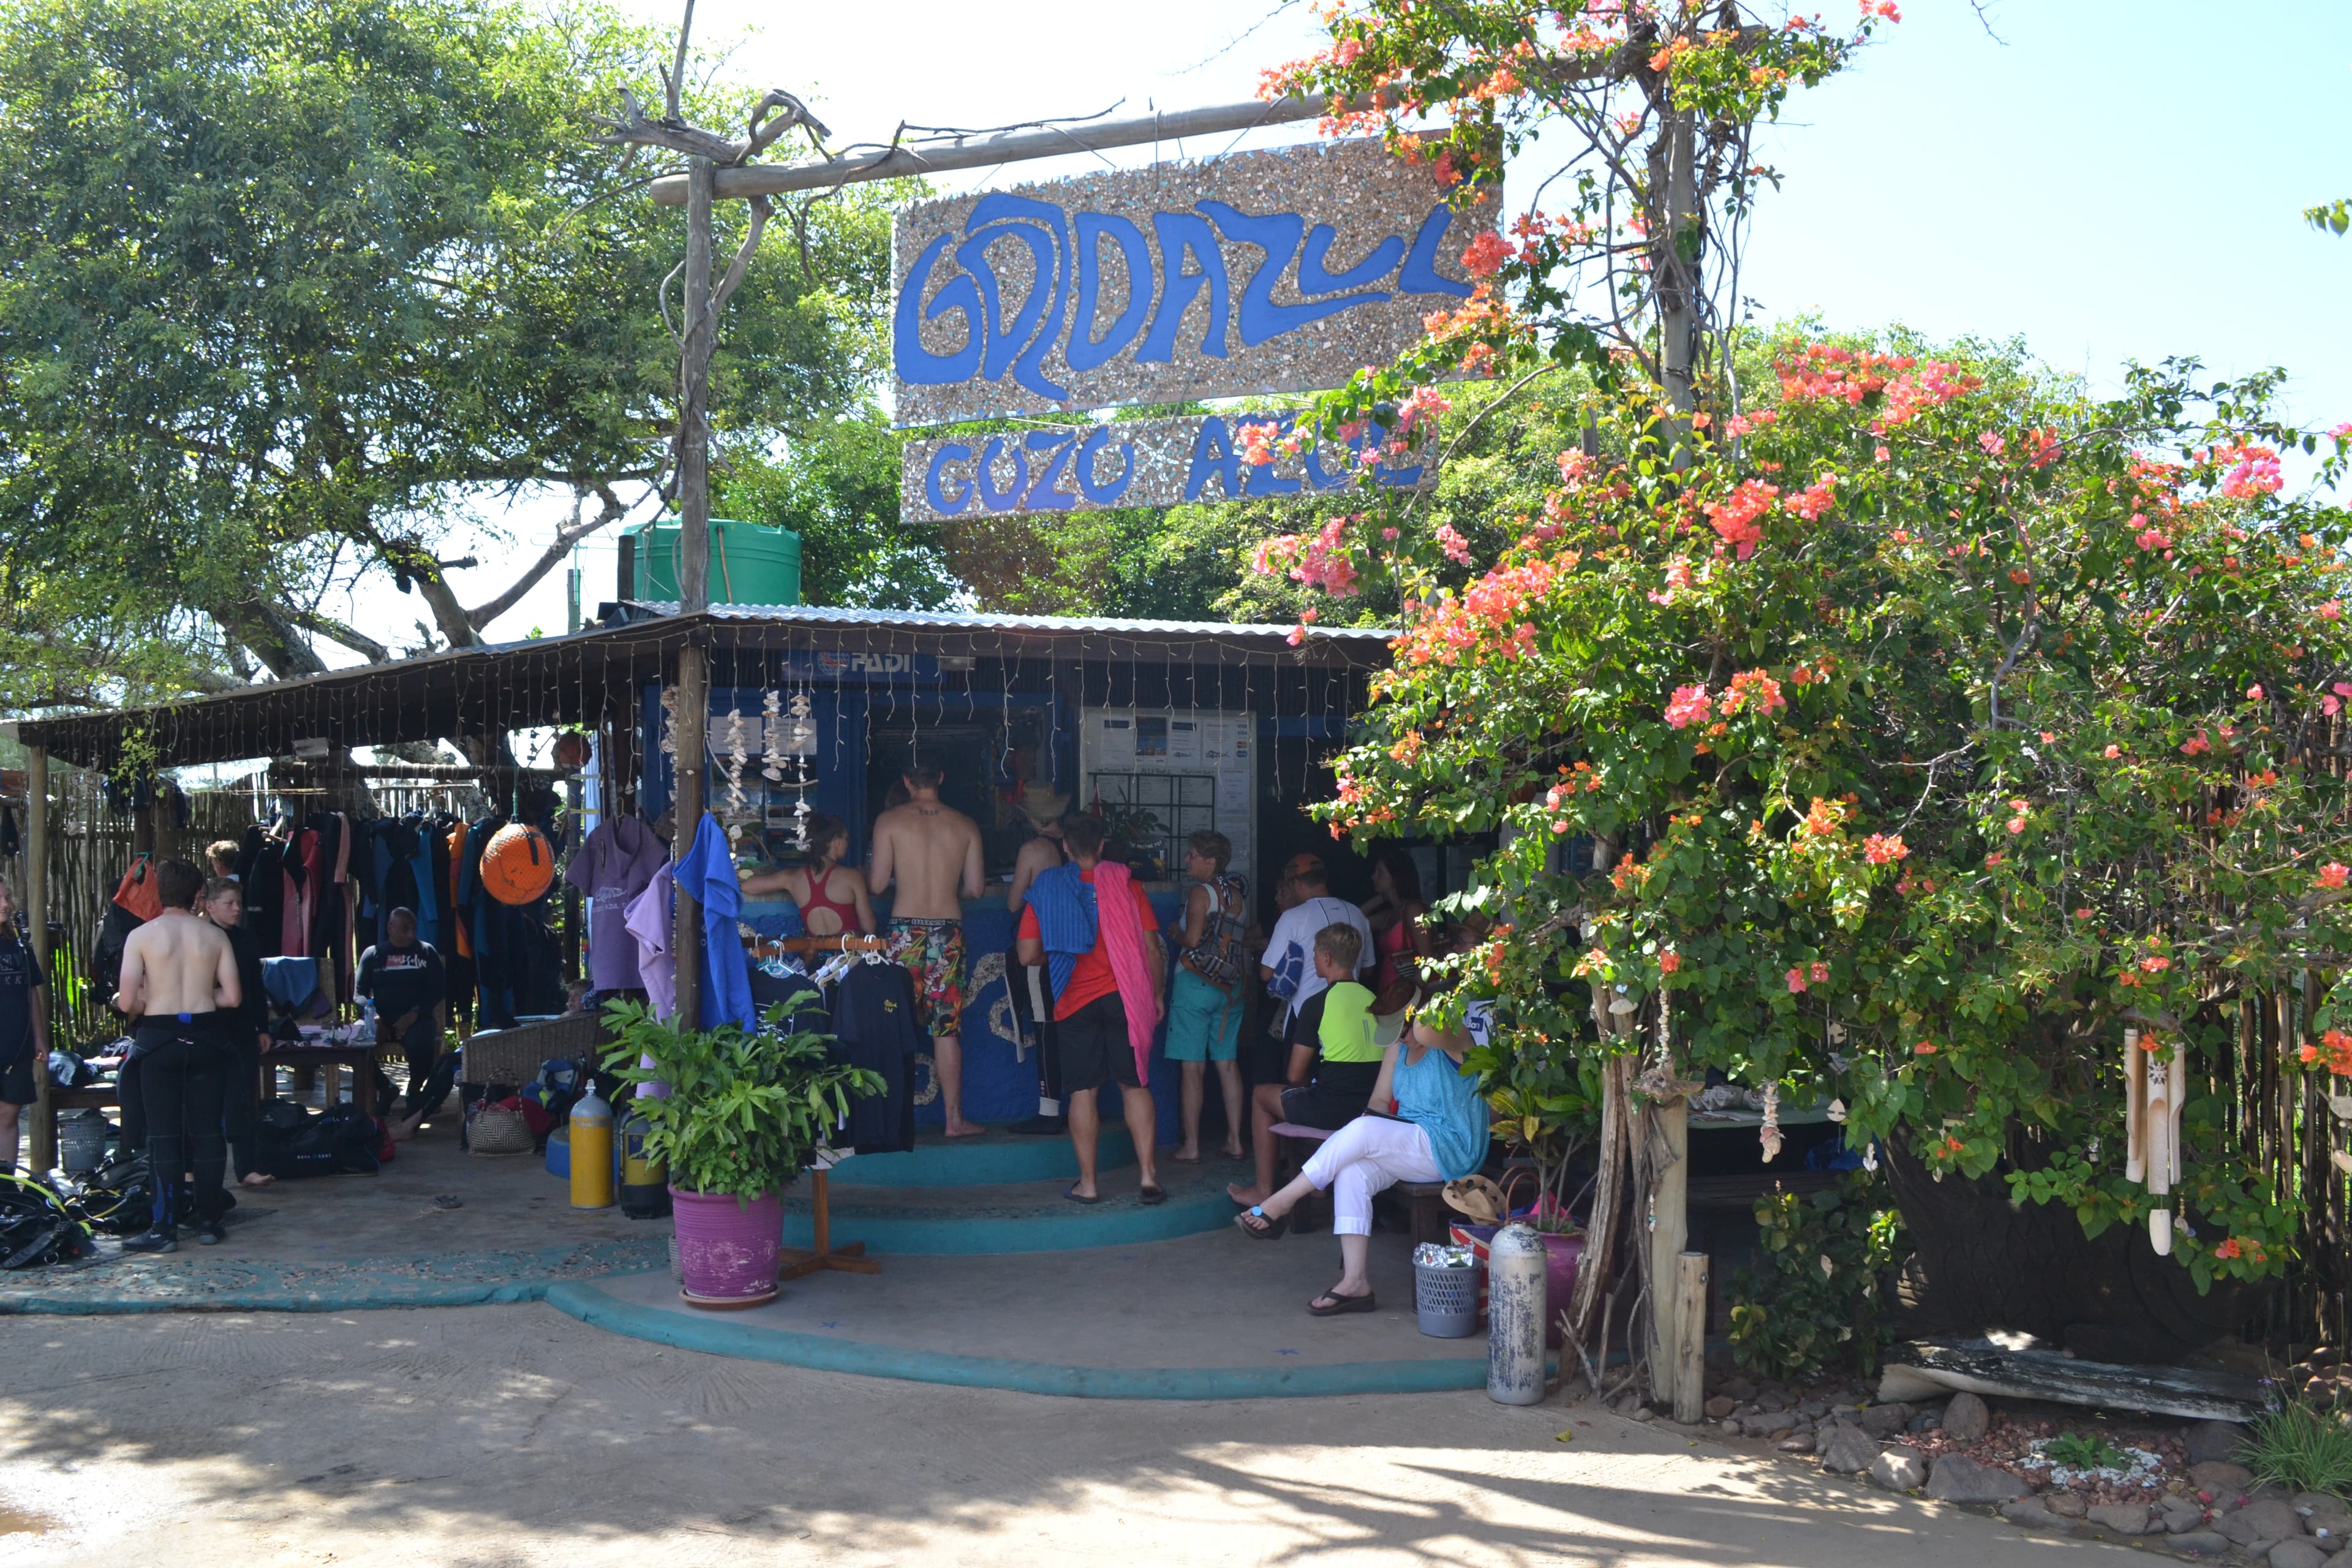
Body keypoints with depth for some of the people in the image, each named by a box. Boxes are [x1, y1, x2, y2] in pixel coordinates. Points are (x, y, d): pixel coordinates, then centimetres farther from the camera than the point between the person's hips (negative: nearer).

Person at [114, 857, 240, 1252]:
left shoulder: (141, 936, -6)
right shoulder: (215, 936, 1)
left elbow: (127, 1002, -10)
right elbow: (232, 997, 0)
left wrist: (152, 1003, 11)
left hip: (158, 1038, -2)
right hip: (206, 1037, 2)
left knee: (164, 1134, 2)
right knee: (207, 1131, 8)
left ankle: (165, 1227, 1)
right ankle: (208, 1220, 12)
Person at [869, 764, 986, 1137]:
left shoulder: (889, 821, -2)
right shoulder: (966, 826, 4)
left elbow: (878, 884, -4)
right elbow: (975, 888, 5)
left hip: (906, 929, -1)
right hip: (949, 931, 1)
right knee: (946, 1029, 6)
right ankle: (954, 1118, 7)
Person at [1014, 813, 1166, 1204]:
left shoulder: (1047, 889, 0)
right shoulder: (1124, 883, 0)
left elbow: (1028, 954, -3)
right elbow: (1151, 946, -1)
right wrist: (1157, 995, 10)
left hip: (1075, 1003, 0)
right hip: (1125, 997, 0)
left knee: (1084, 1091, 5)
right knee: (1135, 1086, 6)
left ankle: (1088, 1183, 8)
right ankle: (1149, 1176, 1)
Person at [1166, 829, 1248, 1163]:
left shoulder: (1201, 893, -11)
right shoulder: (1239, 894, 9)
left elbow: (1192, 941, -17)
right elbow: (1246, 939, 12)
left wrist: (1175, 935, 2)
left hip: (1196, 982, -7)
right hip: (1230, 986, 7)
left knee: (1193, 1067, -2)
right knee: (1228, 1064, 11)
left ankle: (1191, 1145, 0)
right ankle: (1235, 1141, 12)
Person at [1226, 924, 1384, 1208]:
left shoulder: (1317, 1004, -8)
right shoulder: (1374, 1000, 7)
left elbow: (1295, 1076, -2)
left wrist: (1309, 1086, 20)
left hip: (1333, 1109, -6)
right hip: (1372, 1107, 6)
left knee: (1261, 1095, 20)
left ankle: (1264, 1190, 22)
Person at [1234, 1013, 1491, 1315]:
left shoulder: (1453, 1041, -10)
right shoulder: (1398, 1048, 14)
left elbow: (1426, 1034, -35)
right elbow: (1379, 1100, 13)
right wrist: (1379, 1118, -8)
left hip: (1451, 1151, -7)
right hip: (1409, 1149, 8)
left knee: (1363, 1132, -28)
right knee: (1352, 1172, -23)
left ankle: (1282, 1203, -17)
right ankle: (1355, 1283, -24)